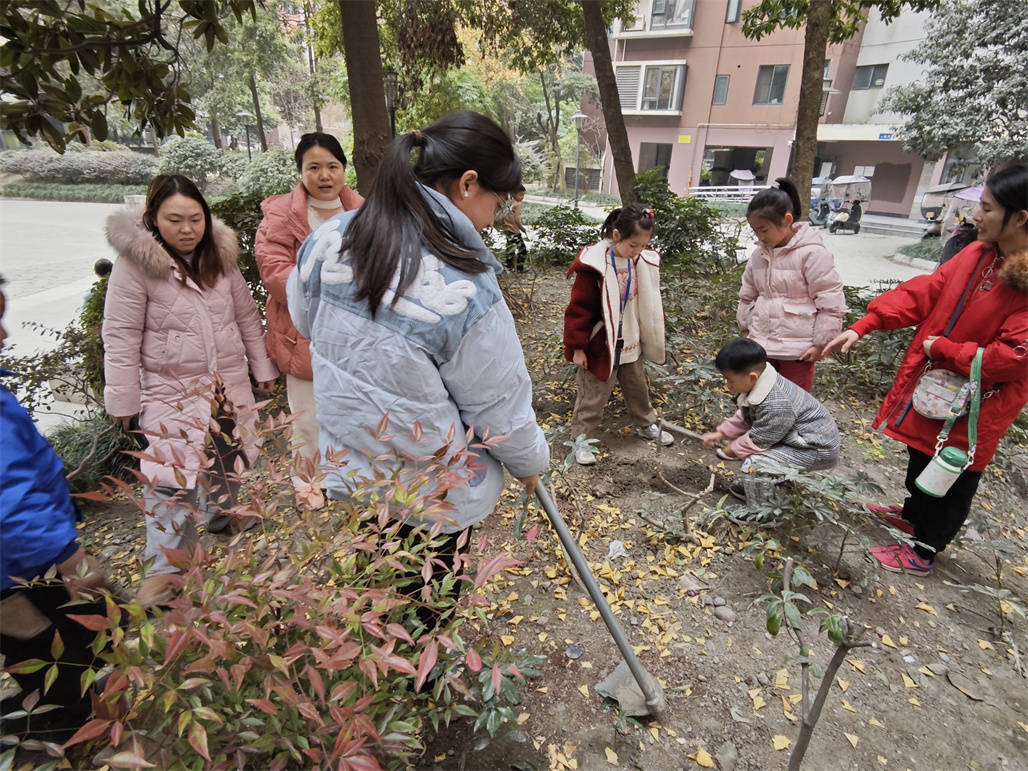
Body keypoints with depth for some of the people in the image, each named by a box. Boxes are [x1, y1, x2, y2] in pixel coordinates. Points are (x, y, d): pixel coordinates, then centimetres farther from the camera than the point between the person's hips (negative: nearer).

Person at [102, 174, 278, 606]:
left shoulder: (220, 256, 3)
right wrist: (123, 399, -7)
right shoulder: (135, 264, -12)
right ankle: (164, 567, 12)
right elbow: (121, 336, -9)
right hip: (171, 389, -4)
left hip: (229, 382, 5)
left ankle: (222, 514, 45)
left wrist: (263, 368, 11)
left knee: (229, 458, 17)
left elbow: (246, 316, 10)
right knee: (172, 477, -4)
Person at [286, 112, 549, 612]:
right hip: (432, 496, -5)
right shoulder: (464, 291, -30)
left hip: (346, 475, 6)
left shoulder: (327, 239, -10)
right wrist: (531, 461, 3)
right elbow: (502, 410, -17)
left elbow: (305, 320, 10)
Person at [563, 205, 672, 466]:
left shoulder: (644, 263, -1)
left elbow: (650, 304, 12)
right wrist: (578, 346, -15)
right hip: (600, 345, -6)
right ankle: (580, 439, 22)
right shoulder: (595, 264, -20)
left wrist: (653, 337, 16)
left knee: (638, 387, 24)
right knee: (594, 395, 5)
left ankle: (646, 425, 46)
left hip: (631, 344, 6)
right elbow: (579, 308, -17)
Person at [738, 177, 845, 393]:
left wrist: (820, 343, -10)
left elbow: (831, 303, -12)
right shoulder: (759, 254, 5)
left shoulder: (812, 253, -14)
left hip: (798, 348, -5)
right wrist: (746, 328, 16)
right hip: (761, 344, 6)